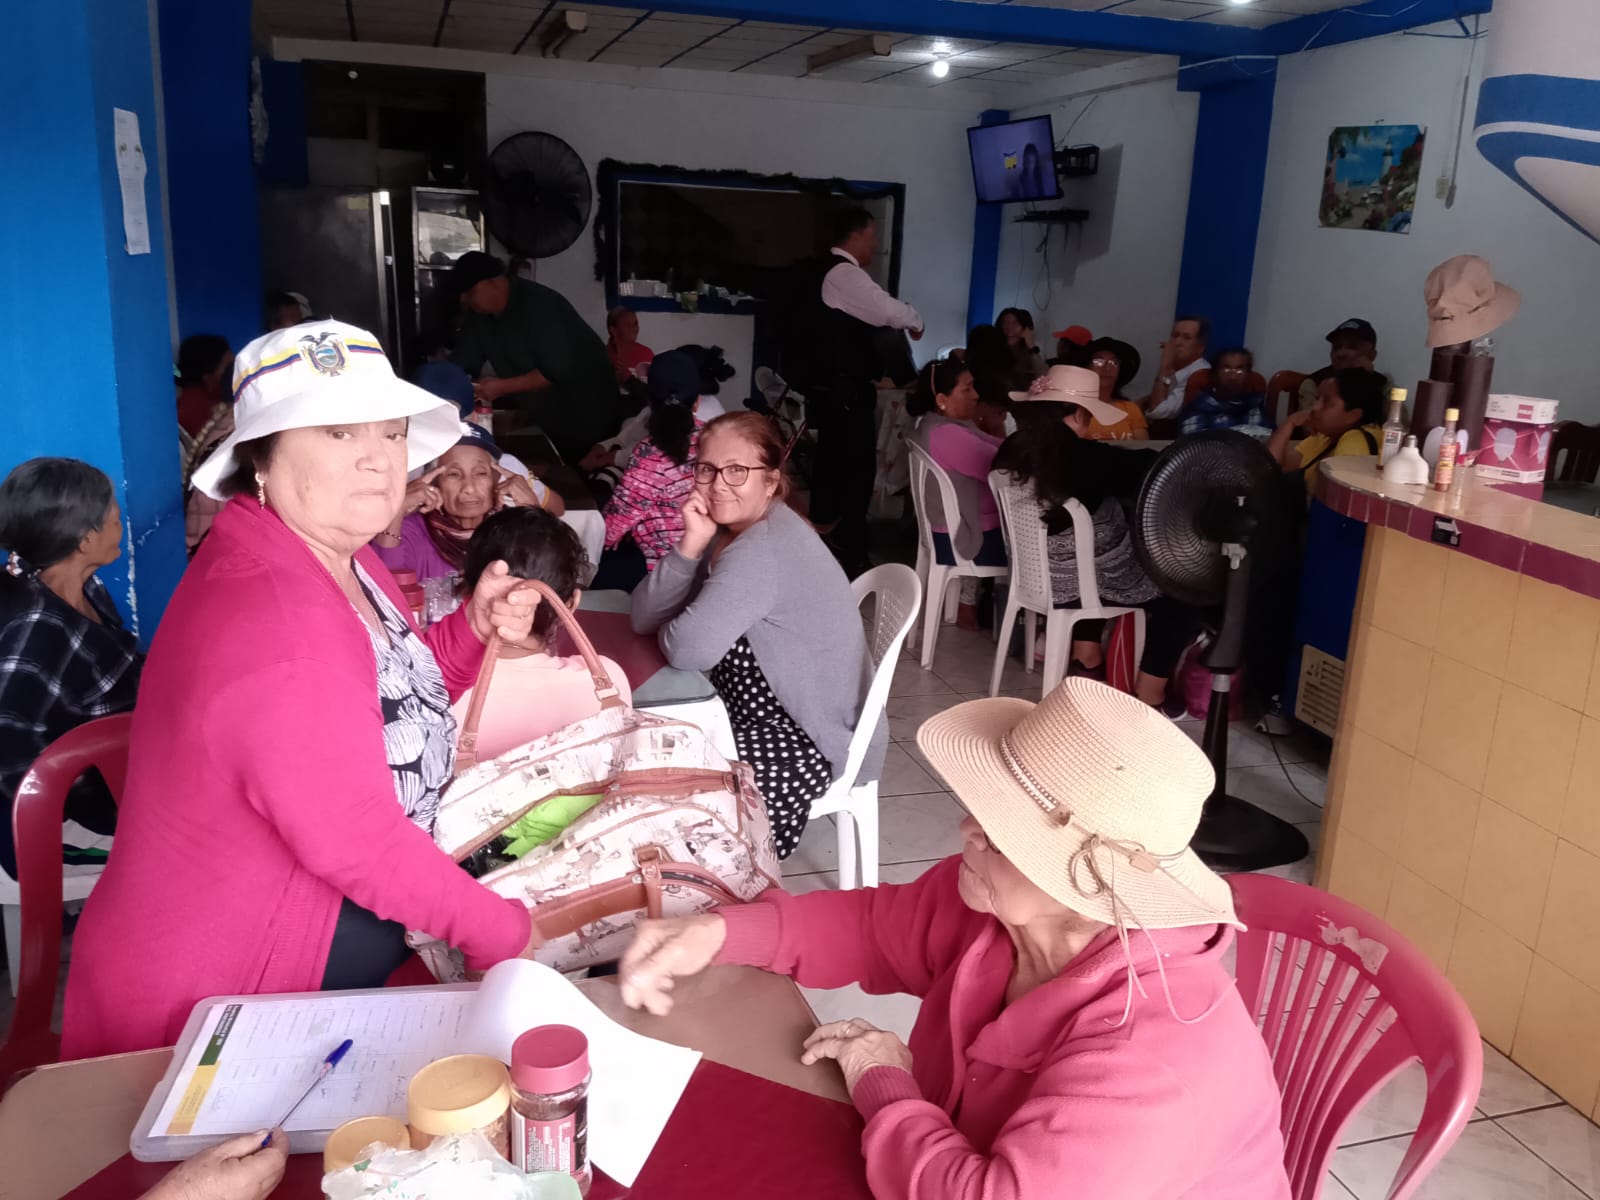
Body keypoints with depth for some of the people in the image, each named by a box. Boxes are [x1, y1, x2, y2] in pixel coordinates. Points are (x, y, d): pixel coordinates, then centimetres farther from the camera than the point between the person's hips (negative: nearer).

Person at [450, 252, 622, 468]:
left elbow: (558, 371, -34)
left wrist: (501, 388, -32)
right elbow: (462, 365, 0)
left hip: (585, 411, -7)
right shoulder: (478, 315, -4)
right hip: (540, 414, 8)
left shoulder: (539, 306, -28)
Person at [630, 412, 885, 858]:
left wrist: (672, 630, -8)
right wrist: (691, 544, -19)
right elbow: (645, 618, -4)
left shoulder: (764, 550, -25)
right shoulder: (726, 528, 4)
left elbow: (688, 650, -31)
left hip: (813, 738, -9)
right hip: (759, 713, 9)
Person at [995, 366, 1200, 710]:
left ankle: (1087, 656, 37)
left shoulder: (1015, 449, -5)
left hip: (1036, 575, 7)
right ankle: (1149, 697, 14)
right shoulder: (1086, 458, -26)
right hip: (1084, 581, -7)